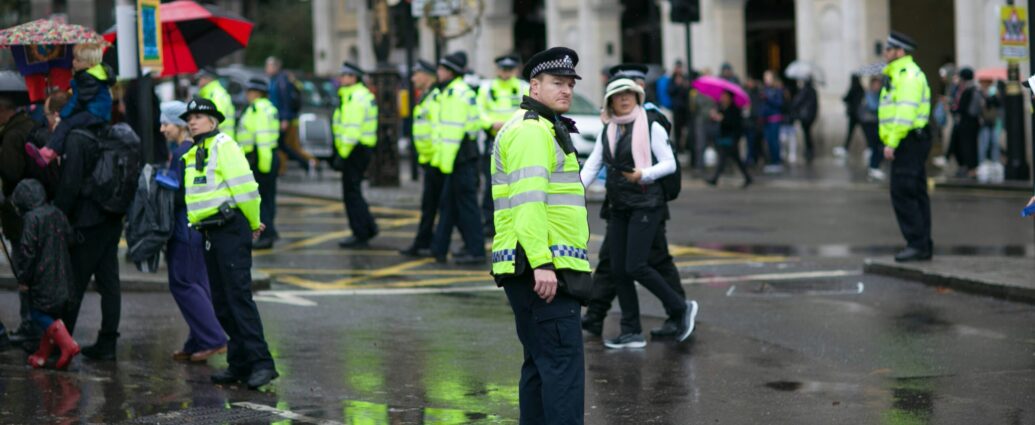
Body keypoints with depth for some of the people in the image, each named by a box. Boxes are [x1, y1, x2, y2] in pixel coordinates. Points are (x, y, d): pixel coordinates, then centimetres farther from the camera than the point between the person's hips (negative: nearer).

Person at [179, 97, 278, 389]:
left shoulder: (223, 145, -7)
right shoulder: (192, 155, 19)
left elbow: (245, 187, -12)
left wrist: (254, 223, -3)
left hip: (230, 230, -9)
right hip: (209, 234, 9)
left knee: (239, 297, -13)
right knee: (221, 302, 9)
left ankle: (261, 363, -15)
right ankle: (240, 363, 14)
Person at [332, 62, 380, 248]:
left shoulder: (355, 98, -16)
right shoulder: (363, 95, 17)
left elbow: (352, 130, -23)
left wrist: (342, 154, -22)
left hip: (355, 150, -10)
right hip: (364, 148, 10)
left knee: (352, 194, -5)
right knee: (353, 193, 18)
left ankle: (360, 235, -2)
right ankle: (368, 228, 22)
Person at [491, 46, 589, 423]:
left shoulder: (544, 129, 24)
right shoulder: (532, 130, -10)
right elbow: (528, 200, -21)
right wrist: (542, 263, -27)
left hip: (541, 268, 11)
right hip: (542, 267, -11)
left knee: (540, 363, 13)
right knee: (563, 361, -14)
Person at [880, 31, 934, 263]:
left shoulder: (908, 75, -13)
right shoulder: (898, 74, 21)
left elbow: (905, 113, -22)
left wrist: (892, 142, -24)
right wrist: (891, 141, 18)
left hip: (908, 141, -11)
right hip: (909, 143, 11)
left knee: (903, 193, -12)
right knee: (916, 194, 10)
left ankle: (917, 245, -12)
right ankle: (923, 246, 13)